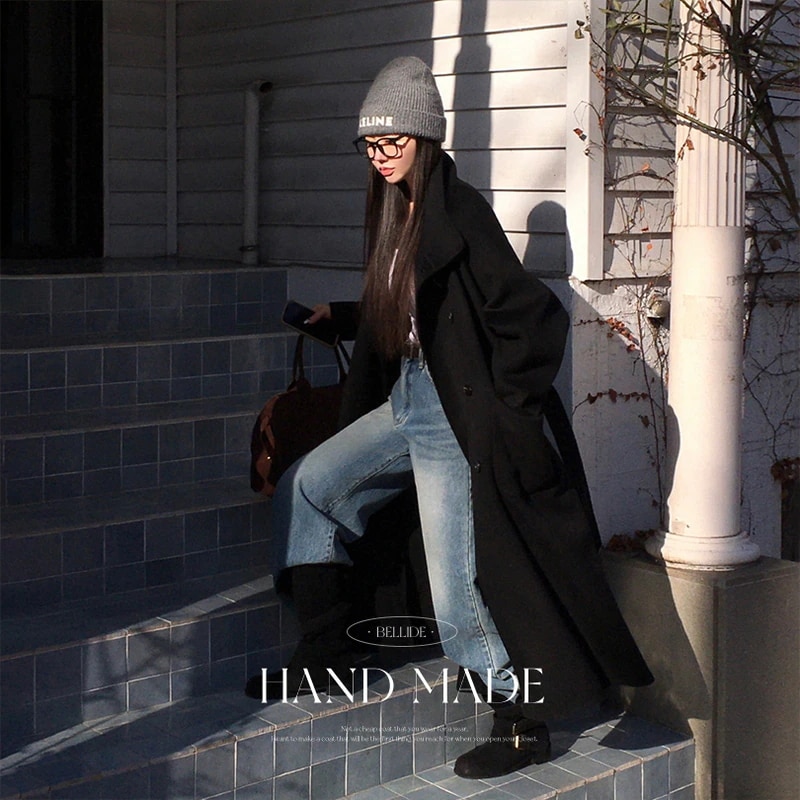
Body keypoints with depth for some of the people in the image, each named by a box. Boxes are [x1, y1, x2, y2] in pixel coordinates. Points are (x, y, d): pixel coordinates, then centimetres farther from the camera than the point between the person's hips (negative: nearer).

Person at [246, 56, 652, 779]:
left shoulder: (459, 212, -17)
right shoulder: (397, 213, 10)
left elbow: (537, 317, -22)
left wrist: (503, 407, -16)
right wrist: (338, 315, 31)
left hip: (455, 418, -9)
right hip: (405, 405, 10)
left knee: (459, 587, -6)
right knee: (307, 487, 13)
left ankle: (525, 722, 10)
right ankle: (325, 650, 21)